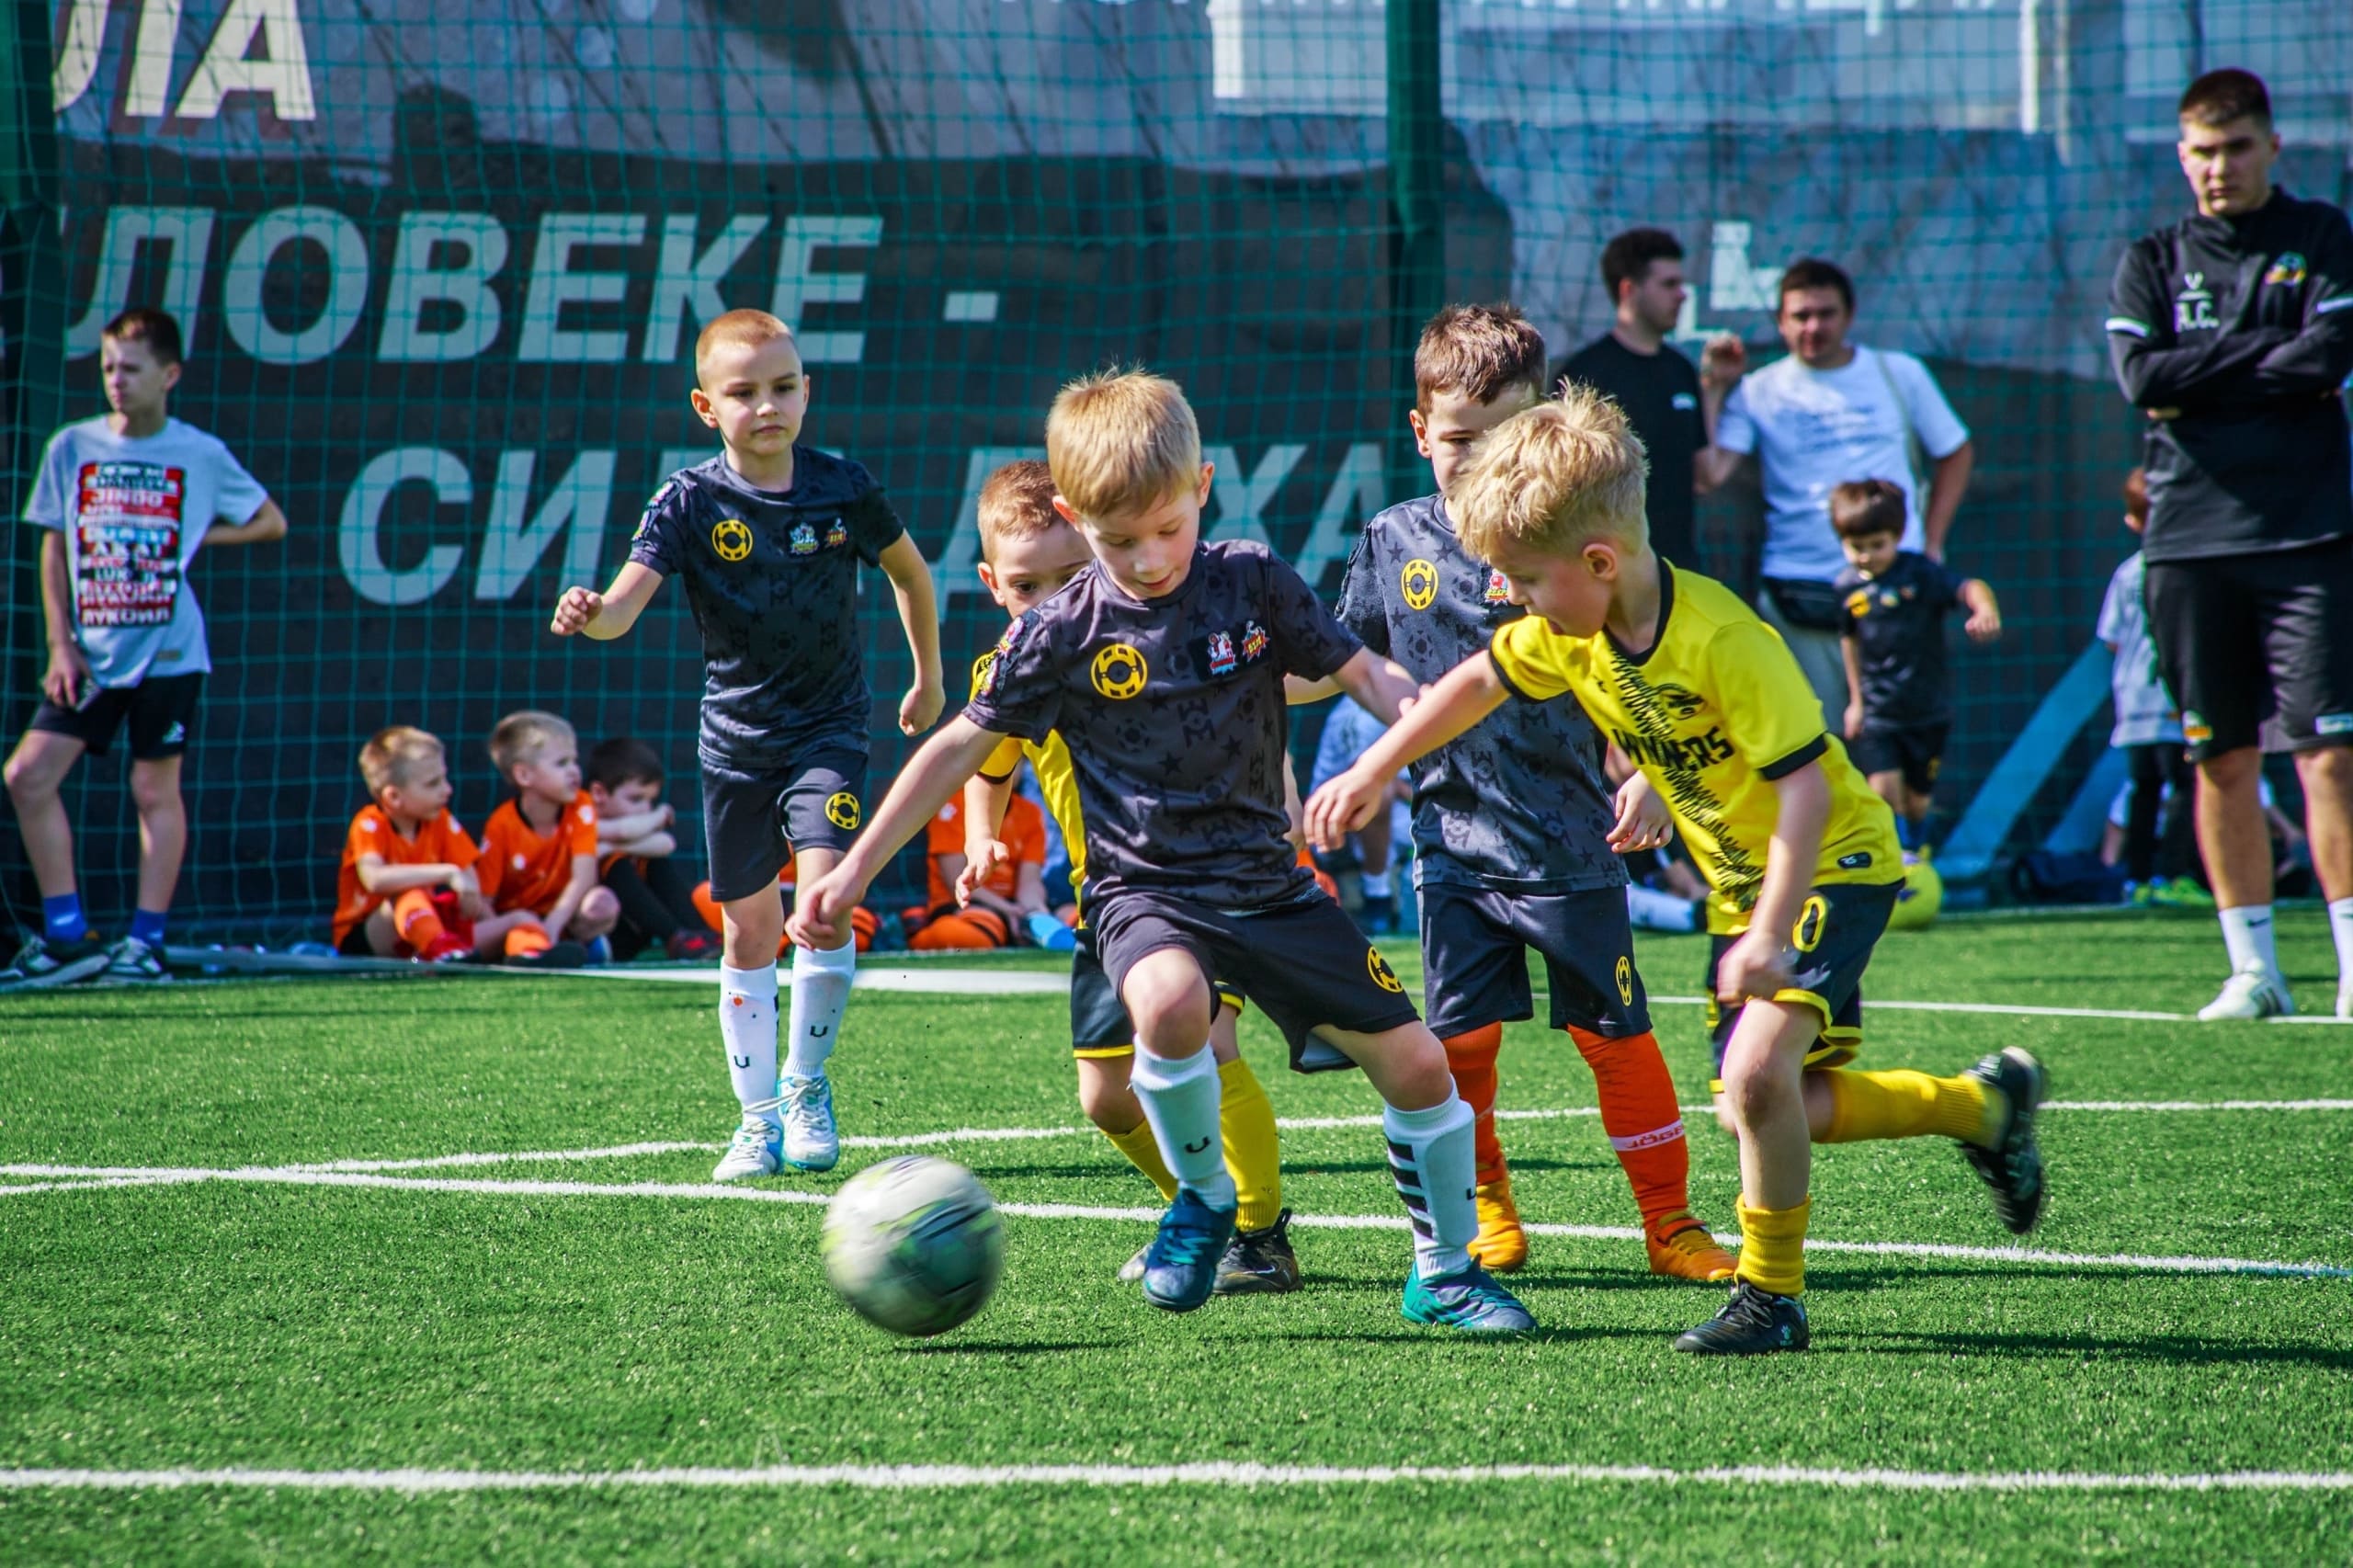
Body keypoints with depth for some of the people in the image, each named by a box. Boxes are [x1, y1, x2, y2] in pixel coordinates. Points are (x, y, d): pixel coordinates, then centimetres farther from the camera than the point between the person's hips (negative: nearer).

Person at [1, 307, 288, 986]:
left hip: (167, 653, -3)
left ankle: (146, 941, 8)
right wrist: (60, 644, 1)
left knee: (155, 789, 1)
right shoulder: (72, 448, 3)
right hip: (91, 653, 3)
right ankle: (66, 935, 1)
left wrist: (196, 536, -2)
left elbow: (271, 522, 11)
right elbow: (54, 549, 8)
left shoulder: (202, 456, -1)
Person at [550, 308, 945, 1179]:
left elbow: (907, 570, 11)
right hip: (735, 737, 1)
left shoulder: (842, 489, -8)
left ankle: (806, 1083, 1)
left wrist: (928, 675, 19)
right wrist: (590, 614, -46)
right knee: (748, 927, 7)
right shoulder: (692, 502, -11)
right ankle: (759, 1116, 19)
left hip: (827, 728, -1)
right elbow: (627, 600, -23)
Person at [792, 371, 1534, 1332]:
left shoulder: (1254, 583, -3)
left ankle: (1445, 1272, 22)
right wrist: (854, 873, -1)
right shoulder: (1061, 635, -8)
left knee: (1416, 1064, -1)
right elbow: (962, 747, 0)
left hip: (1267, 880, 3)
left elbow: (1362, 673, 3)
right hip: (1145, 886, -3)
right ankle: (1203, 1200, -9)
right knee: (1170, 1003, -37)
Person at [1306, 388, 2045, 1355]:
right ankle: (1986, 1104, 30)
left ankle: (1771, 1295, -7)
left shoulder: (1720, 639, -30)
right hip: (1740, 878, 9)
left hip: (1834, 861, -9)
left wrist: (1770, 934, -36)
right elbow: (1479, 682, 13)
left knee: (1758, 1071, -25)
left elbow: (1805, 783, -31)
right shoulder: (1570, 633, -7)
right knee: (1779, 1111, 9)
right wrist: (1371, 772, 16)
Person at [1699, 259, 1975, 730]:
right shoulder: (1759, 392, 3)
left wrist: (1931, 543, 10)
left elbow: (1955, 453, 18)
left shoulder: (1900, 375, 7)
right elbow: (1711, 472, -9)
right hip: (1798, 596, -1)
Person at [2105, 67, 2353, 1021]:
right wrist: (2268, 350, -5)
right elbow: (2142, 378, -3)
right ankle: (2252, 969, 10)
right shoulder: (2151, 262, 12)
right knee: (2223, 761, 4)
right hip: (2189, 542, 2)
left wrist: (2199, 380, -7)